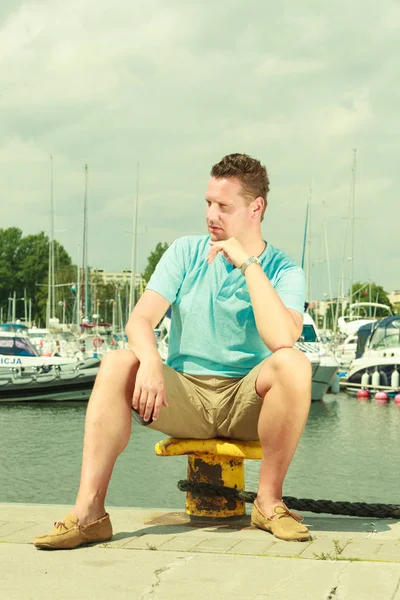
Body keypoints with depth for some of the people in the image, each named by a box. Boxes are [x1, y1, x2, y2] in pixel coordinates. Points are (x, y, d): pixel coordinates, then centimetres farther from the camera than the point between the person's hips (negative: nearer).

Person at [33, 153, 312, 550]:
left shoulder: (283, 272, -4)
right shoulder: (186, 253, 5)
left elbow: (282, 340, -25)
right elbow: (140, 320, -6)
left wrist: (247, 264, -20)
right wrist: (150, 361, -28)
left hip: (247, 401, -2)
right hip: (185, 396, 2)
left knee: (293, 364, -32)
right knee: (118, 362, -25)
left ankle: (269, 500, -18)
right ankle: (89, 511, -31)